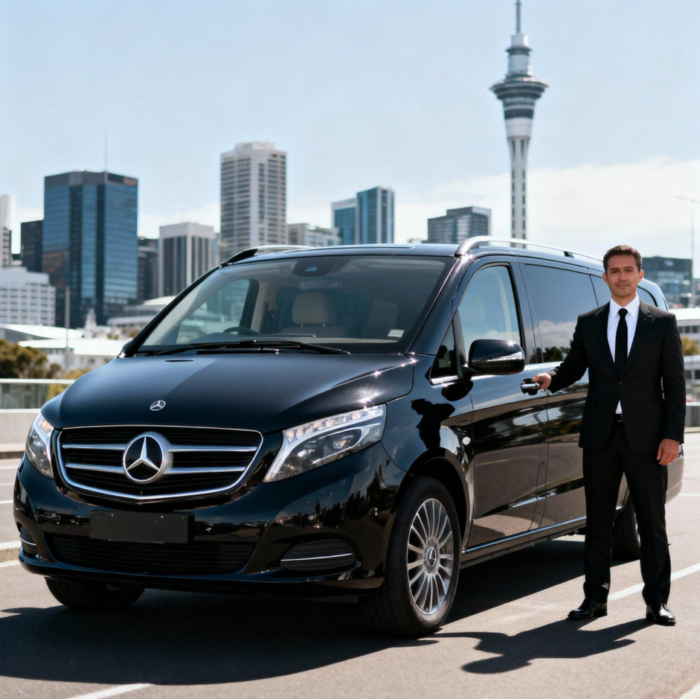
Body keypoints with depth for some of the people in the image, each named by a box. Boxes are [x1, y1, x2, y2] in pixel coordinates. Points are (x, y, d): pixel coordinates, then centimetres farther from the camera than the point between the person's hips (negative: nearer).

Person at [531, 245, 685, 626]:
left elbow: (675, 383, 1)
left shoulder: (662, 322, 4)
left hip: (645, 437, -2)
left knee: (652, 522, 4)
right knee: (597, 520, 7)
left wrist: (672, 435, -8)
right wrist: (550, 379, -10)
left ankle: (657, 600, 12)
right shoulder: (588, 323, 11)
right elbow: (573, 367, 14)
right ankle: (595, 596, 15)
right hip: (600, 436, 2)